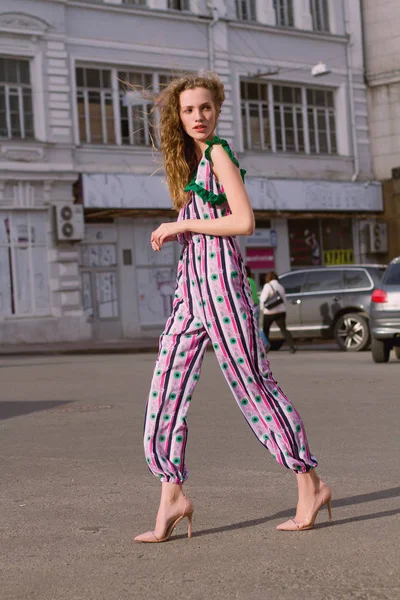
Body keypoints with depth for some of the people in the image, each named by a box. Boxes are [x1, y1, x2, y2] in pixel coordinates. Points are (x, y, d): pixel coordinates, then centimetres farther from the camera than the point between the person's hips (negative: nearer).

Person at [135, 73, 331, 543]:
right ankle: (172, 496, 5)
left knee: (253, 384, -4)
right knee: (167, 389, 2)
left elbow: (244, 221, -15)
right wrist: (171, 234, 10)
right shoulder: (191, 159, 19)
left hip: (218, 274, -9)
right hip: (190, 280, 9)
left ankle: (311, 484, 7)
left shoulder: (218, 153, -5)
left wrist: (182, 225, -11)